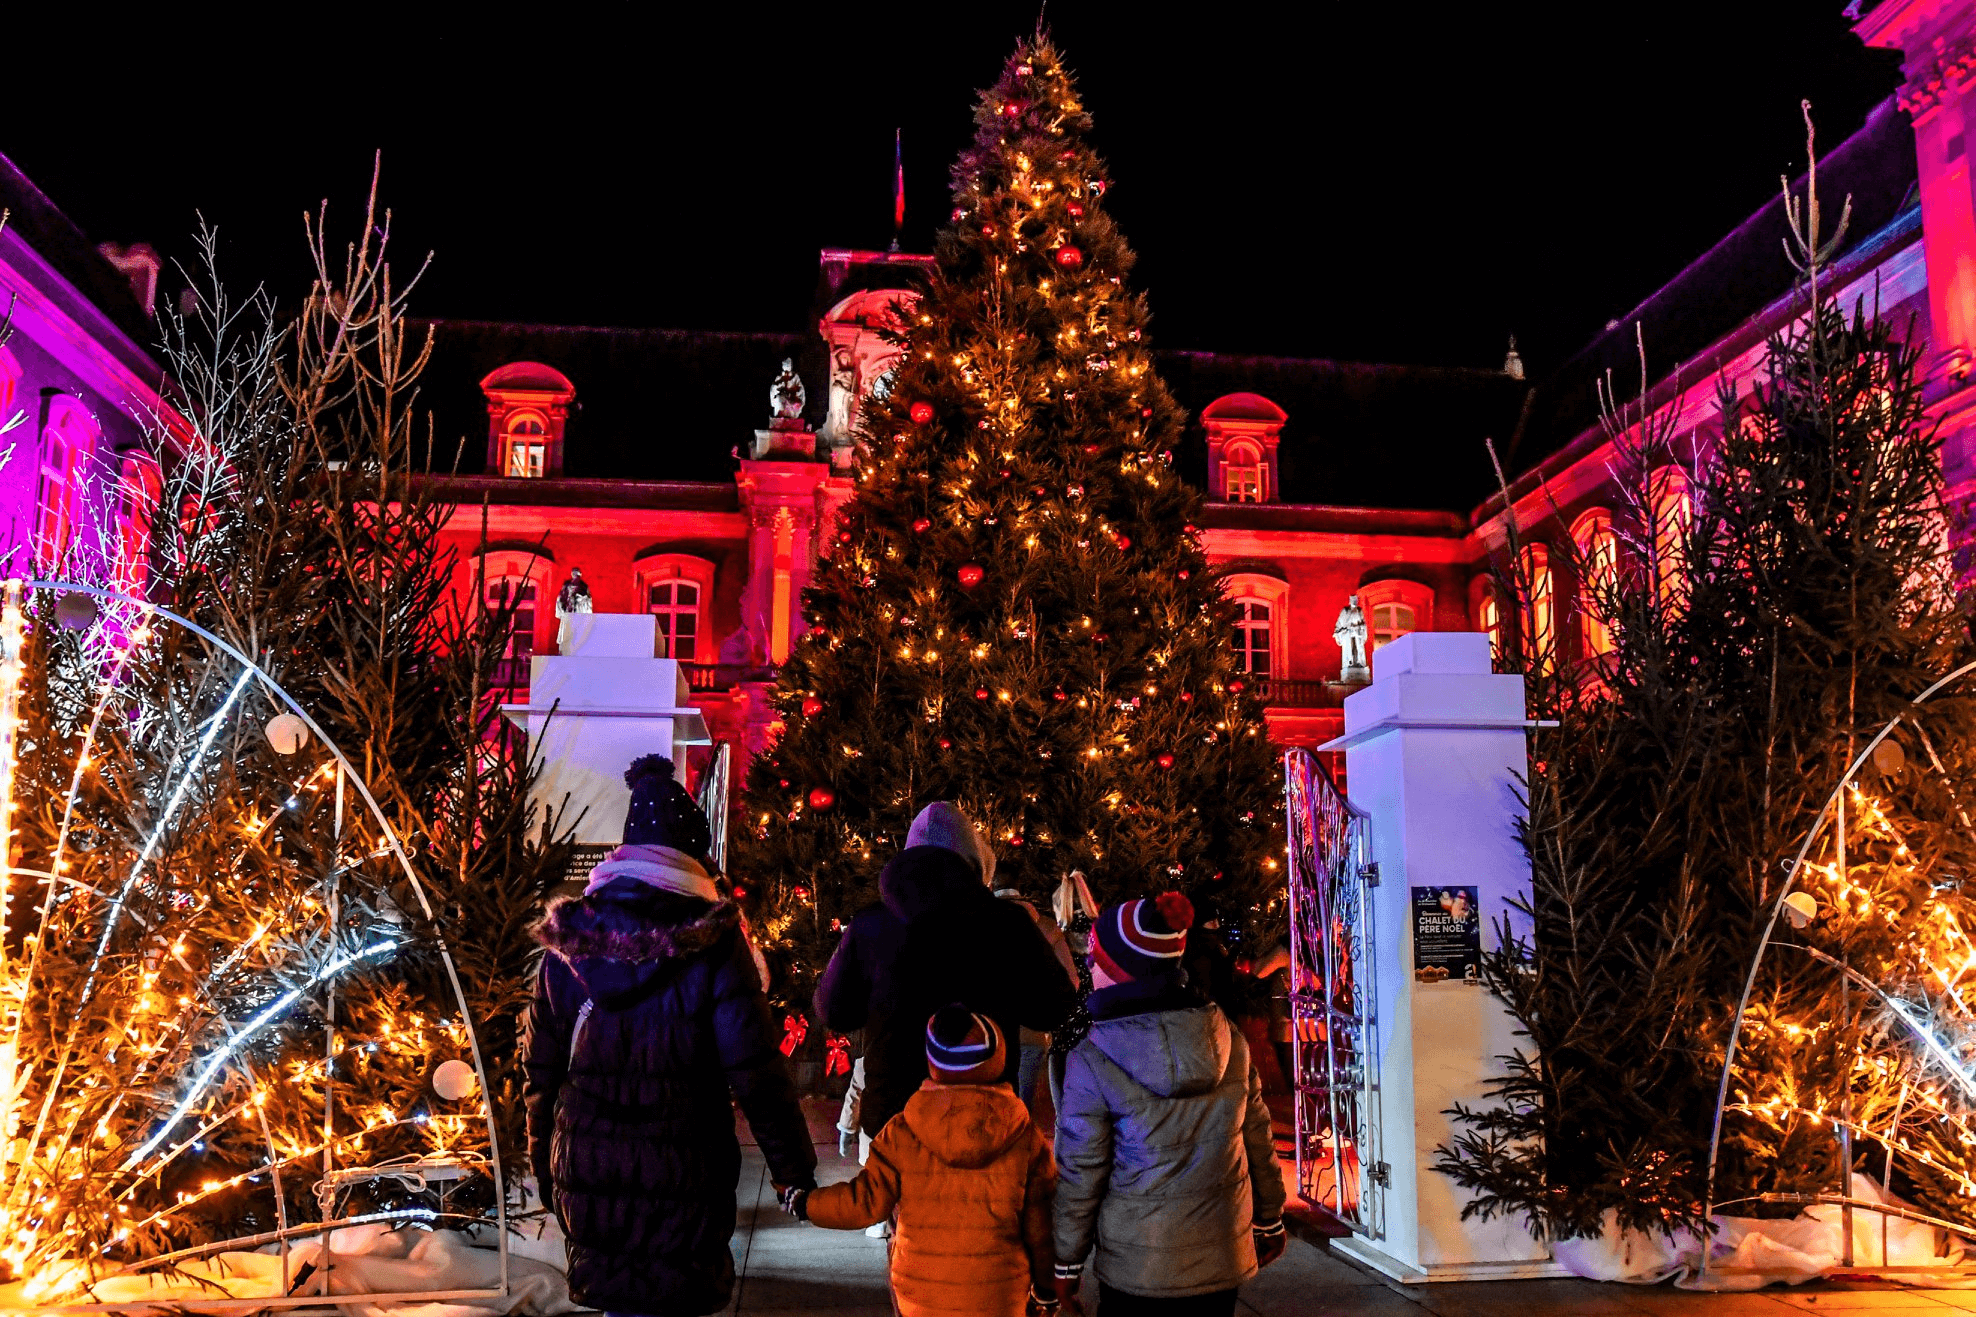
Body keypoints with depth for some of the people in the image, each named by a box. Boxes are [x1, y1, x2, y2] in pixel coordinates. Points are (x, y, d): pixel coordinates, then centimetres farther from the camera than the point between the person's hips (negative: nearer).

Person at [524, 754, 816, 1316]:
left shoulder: (567, 945, 1)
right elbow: (757, 1076, -12)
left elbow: (540, 1074, 8)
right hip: (683, 1180, -3)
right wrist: (796, 1171, -3)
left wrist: (544, 1166, 20)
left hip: (587, 1181, 4)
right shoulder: (712, 947, -12)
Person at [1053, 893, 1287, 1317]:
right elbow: (1258, 1140, 3)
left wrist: (1067, 1263, 2)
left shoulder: (1092, 1063, -18)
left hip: (1136, 1268, -3)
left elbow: (1080, 1174, -11)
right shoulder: (1228, 1040, -6)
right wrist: (1270, 1221, 17)